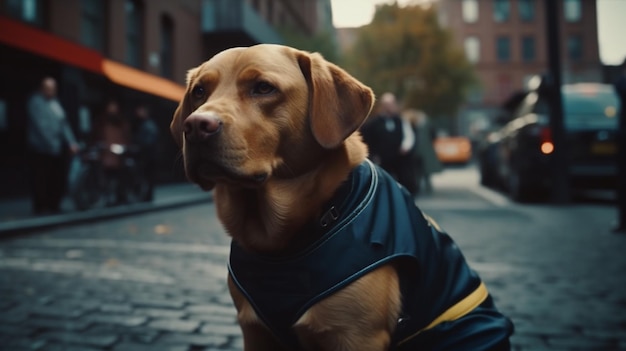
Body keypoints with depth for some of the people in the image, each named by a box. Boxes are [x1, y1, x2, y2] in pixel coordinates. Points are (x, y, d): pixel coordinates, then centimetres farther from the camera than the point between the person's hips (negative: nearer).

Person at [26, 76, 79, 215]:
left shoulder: (55, 102, 13)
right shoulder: (35, 102, -6)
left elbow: (63, 123, 10)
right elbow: (40, 125, -12)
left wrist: (71, 142, 0)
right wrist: (52, 144, -17)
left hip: (58, 148, 6)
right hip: (41, 149, -6)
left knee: (58, 179, 6)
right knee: (41, 179, -3)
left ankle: (54, 206, 15)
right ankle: (41, 207, 5)